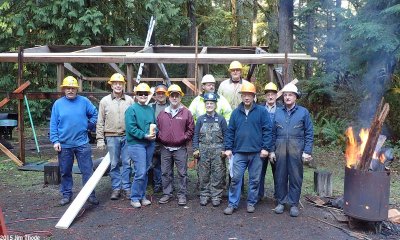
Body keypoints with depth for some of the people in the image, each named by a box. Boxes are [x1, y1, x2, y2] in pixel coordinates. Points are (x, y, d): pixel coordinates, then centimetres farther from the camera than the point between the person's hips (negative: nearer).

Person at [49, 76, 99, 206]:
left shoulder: (84, 101, 1)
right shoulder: (58, 104, 0)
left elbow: (94, 114, 12)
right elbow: (53, 124, 0)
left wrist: (90, 125, 0)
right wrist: (55, 141, -5)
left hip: (82, 143, 0)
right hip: (64, 144, 1)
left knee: (87, 171, 2)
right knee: (65, 172, 12)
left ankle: (90, 194, 12)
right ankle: (66, 194, 27)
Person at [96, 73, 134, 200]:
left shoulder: (130, 100, 5)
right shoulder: (105, 101, 5)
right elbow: (100, 122, 5)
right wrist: (100, 139, -1)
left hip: (127, 136, 0)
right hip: (111, 137, 0)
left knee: (127, 163, 5)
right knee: (114, 164, 6)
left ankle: (126, 187, 16)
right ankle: (116, 188, 17)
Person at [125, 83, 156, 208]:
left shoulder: (150, 109, 11)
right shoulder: (132, 109, -7)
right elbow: (131, 128, -15)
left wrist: (154, 133, -6)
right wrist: (145, 135, -19)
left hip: (150, 144, 6)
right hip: (136, 144, -6)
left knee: (145, 171, 13)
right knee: (140, 172, -9)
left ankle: (142, 196, 24)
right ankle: (135, 197, 7)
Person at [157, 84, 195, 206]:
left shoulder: (186, 112, 0)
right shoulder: (162, 113, 9)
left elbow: (191, 129, 1)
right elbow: (158, 128, 14)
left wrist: (184, 138, -9)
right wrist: (160, 137, -2)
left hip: (180, 149, -3)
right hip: (165, 148, 3)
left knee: (182, 173, 3)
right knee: (165, 172, 10)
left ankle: (182, 195, 15)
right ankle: (166, 193, 24)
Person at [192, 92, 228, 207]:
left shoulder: (221, 119, 3)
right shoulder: (200, 119, 7)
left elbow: (226, 135, 3)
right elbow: (196, 135, 7)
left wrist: (224, 149, -5)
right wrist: (195, 149, -1)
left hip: (217, 150, -1)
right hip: (203, 150, 2)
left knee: (218, 175, 2)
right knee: (203, 175, 6)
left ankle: (216, 196, 12)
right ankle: (204, 195, 18)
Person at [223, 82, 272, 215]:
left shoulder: (261, 111, 0)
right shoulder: (236, 112, 8)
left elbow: (267, 130, -2)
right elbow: (230, 131, 9)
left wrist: (265, 148, -8)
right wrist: (228, 148, 3)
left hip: (256, 153, -1)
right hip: (239, 152, 1)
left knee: (254, 180, 9)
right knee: (235, 179, 2)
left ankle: (251, 203, 24)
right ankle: (232, 204, 12)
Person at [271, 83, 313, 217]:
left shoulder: (303, 112, 3)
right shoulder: (278, 112, 9)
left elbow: (309, 134, 1)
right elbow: (273, 133, 10)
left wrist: (307, 151, -6)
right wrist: (272, 150, 5)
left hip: (296, 149, -2)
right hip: (280, 149, 2)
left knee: (295, 177, 4)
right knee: (280, 176, 8)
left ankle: (294, 204, 16)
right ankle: (281, 202, 21)